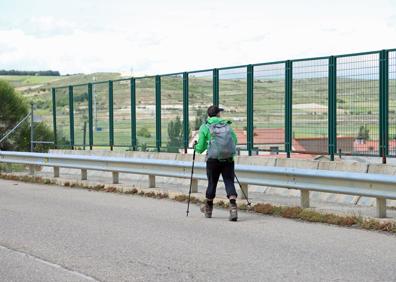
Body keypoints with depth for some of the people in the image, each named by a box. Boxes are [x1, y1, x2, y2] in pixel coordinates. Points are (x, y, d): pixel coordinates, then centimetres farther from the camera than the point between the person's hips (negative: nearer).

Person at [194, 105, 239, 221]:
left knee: (212, 183, 13)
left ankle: (208, 209, 29)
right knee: (229, 182, 1)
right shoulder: (227, 125, 10)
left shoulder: (205, 127, 3)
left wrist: (196, 147, 24)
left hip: (213, 159, -1)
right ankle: (233, 206, -20)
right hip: (229, 159, 1)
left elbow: (200, 148, 2)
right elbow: (235, 141, 11)